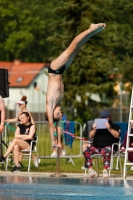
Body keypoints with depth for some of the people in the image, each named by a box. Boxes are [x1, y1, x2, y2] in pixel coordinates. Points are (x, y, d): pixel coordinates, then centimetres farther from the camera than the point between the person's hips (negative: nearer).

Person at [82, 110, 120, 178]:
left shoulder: (114, 126, 18)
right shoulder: (97, 125, 28)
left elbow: (116, 135, -2)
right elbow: (91, 136, 17)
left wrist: (109, 129, -14)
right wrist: (94, 129, -1)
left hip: (108, 146, -4)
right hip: (96, 147, 4)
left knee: (106, 151, -41)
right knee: (86, 150, -25)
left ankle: (105, 170, -43)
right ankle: (90, 169, -30)